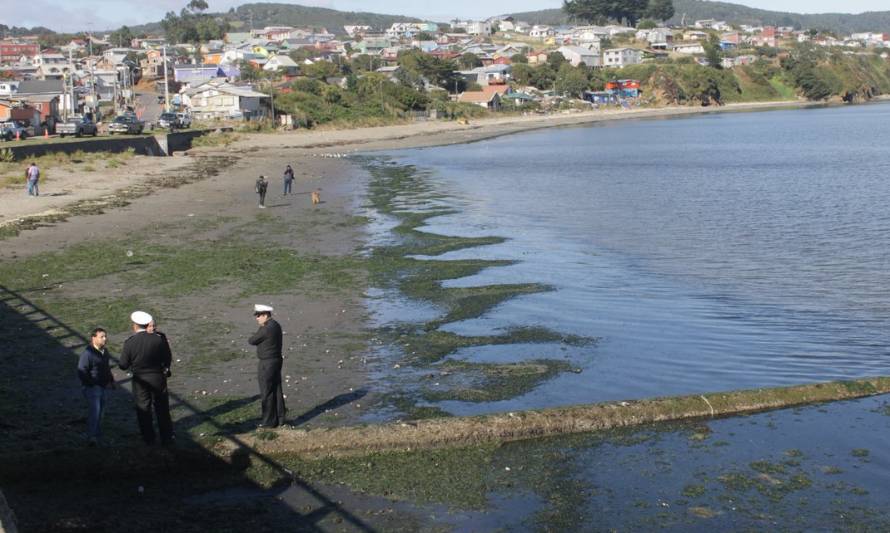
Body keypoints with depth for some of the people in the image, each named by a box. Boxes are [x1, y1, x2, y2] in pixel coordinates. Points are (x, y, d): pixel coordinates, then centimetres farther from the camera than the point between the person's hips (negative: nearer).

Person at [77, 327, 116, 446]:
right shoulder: (87, 354, -19)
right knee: (94, 412, -12)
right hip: (92, 388, -8)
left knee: (100, 411, 16)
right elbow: (82, 373, -20)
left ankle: (98, 436, 30)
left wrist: (111, 380, 12)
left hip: (102, 387, 8)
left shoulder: (104, 351, 8)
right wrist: (93, 384, -20)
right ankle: (92, 437, -5)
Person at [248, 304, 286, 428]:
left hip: (267, 364, -9)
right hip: (276, 360, 9)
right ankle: (280, 417, 23)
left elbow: (251, 341, -13)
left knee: (267, 393, 1)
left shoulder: (266, 329, -23)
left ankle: (270, 421, 9)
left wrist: (253, 339, 6)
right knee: (277, 391, 15)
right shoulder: (275, 325, 9)